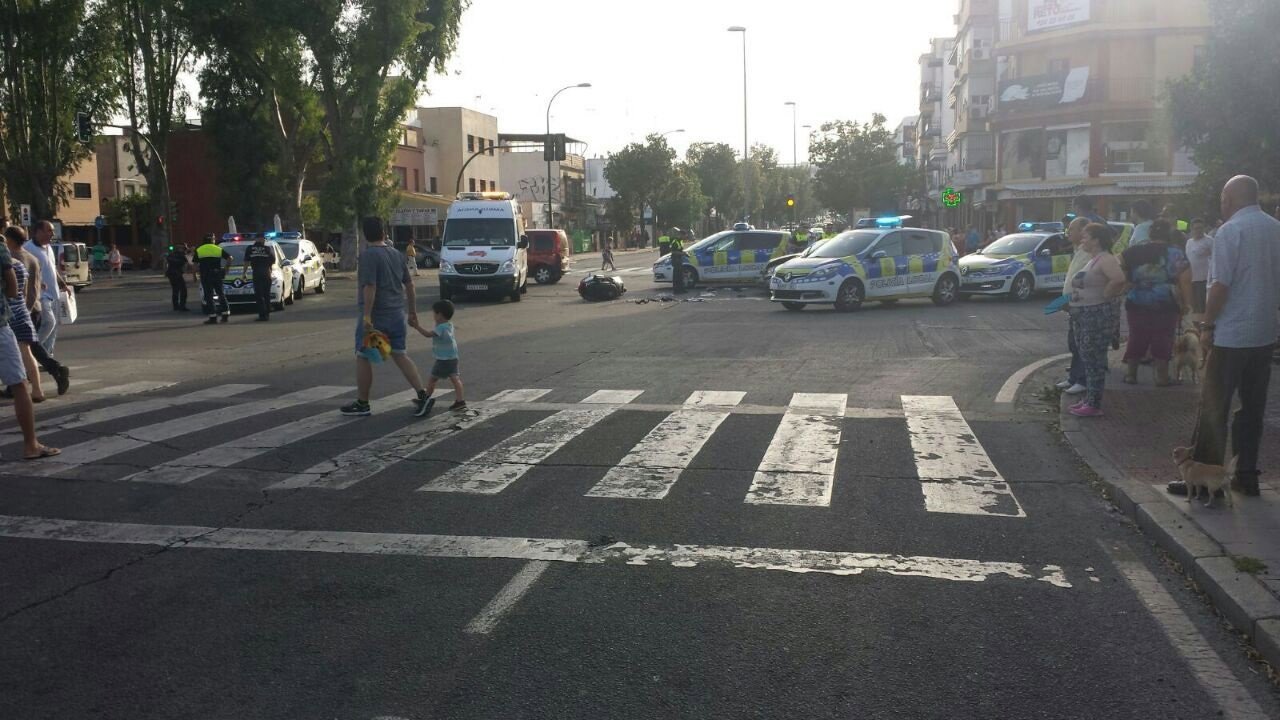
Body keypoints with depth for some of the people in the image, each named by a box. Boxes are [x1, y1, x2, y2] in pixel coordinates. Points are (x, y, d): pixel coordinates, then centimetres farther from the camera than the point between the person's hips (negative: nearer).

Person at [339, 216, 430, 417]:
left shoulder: (368, 255, -12)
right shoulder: (396, 254, 10)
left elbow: (369, 287, -21)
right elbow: (409, 284, 14)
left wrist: (367, 316, -21)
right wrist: (412, 312, 20)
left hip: (377, 316, -7)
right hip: (398, 315, 7)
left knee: (363, 357, 6)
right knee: (399, 355, 13)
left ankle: (362, 404, 13)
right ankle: (422, 395, 1)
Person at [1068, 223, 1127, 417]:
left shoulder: (1105, 259, -15)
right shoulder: (1091, 260, 16)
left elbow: (1119, 279, -31)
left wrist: (1105, 295, -20)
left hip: (1099, 315, -10)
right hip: (1083, 315, 10)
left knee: (1093, 359, -7)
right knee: (1087, 358, 14)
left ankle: (1094, 405, -4)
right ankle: (1088, 399, 23)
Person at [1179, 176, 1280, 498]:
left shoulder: (1230, 231, -13)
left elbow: (1221, 284, -16)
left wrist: (1207, 325, -9)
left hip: (1230, 335, -6)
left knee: (1213, 408, -1)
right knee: (1253, 408, 11)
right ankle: (1247, 477, 16)